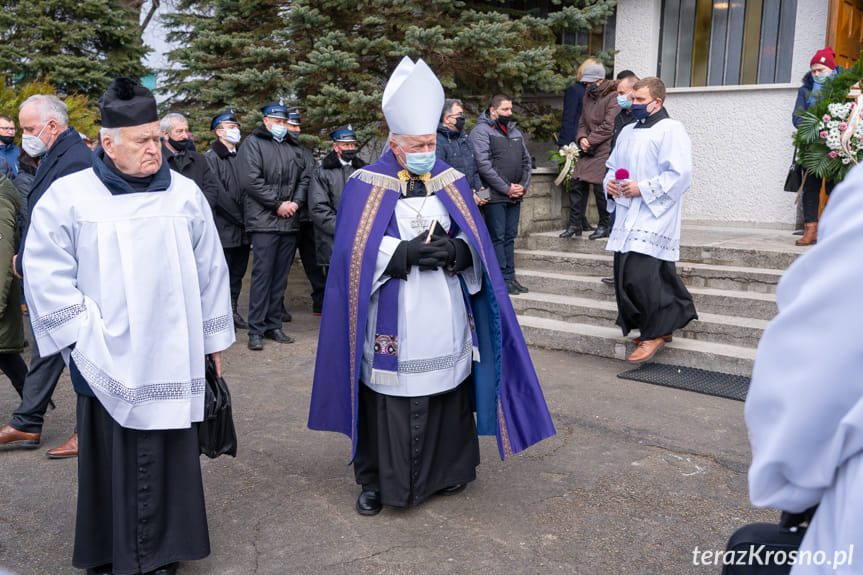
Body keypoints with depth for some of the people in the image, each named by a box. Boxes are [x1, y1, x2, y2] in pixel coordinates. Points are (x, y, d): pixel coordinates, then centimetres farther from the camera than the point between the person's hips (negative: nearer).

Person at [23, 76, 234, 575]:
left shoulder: (185, 193, 5)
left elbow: (211, 271, 10)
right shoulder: (68, 196, -1)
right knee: (113, 455, 6)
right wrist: (85, 337, -8)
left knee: (168, 451, 8)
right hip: (108, 362, -1)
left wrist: (214, 338, 12)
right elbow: (45, 275, -1)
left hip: (172, 359, 2)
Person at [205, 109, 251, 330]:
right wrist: (240, 217, -14)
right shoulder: (211, 157, -6)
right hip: (223, 228, -7)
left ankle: (232, 311, 23)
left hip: (242, 229, 7)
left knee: (238, 272, 13)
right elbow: (218, 194, -14)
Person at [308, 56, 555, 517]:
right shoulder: (366, 185, -1)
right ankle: (377, 480, 19)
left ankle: (446, 469, 29)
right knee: (390, 396, 1)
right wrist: (409, 251, -18)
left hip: (445, 317, 3)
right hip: (393, 320, -3)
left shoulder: (451, 182, 9)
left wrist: (455, 251, -15)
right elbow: (356, 250, -8)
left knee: (447, 391, 9)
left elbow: (477, 244, 8)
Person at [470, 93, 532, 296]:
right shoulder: (481, 131, -6)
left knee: (510, 237, 10)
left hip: (515, 196, 7)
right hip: (495, 196, -7)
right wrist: (506, 188, -14)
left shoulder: (515, 132, 19)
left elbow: (526, 160, 21)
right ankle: (503, 279, 0)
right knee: (497, 237, -4)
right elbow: (483, 164, -15)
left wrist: (523, 185, 4)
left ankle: (510, 277, 16)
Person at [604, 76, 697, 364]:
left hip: (654, 218, -8)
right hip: (627, 217, 8)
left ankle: (655, 333, 1)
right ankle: (662, 326, 23)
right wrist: (610, 181, 8)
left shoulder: (671, 130, -5)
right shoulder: (627, 132, 20)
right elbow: (613, 164, 30)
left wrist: (642, 188, -17)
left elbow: (679, 175, -14)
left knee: (641, 276, -17)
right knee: (624, 277, 8)